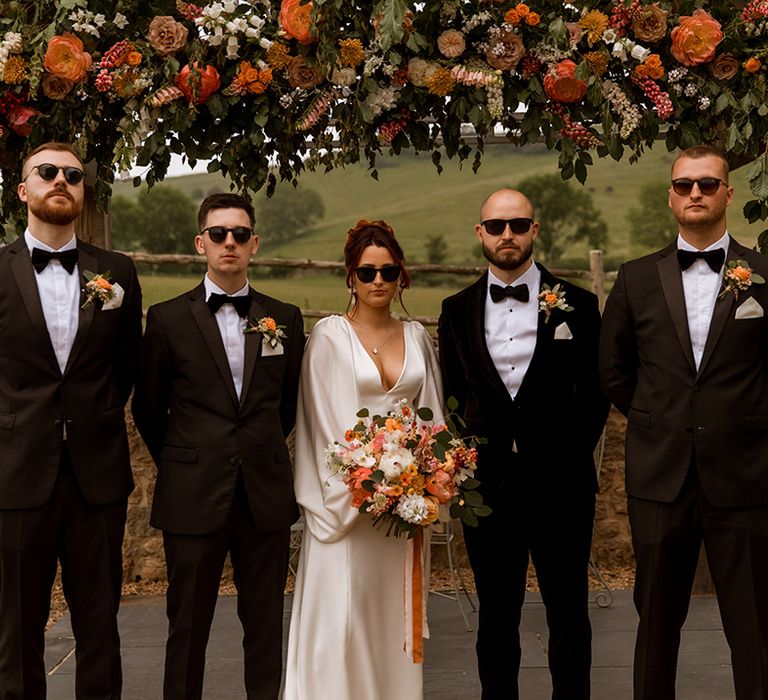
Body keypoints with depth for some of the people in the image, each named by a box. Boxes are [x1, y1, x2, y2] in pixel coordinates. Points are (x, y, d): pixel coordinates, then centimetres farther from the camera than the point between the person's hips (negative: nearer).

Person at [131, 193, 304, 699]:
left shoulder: (286, 319, 6)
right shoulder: (168, 319, 0)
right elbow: (148, 408, 8)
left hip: (266, 495, 2)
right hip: (194, 497, -2)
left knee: (266, 626, 9)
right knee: (188, 628, 7)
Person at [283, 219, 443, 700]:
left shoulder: (417, 337, 10)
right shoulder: (329, 335, -4)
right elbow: (326, 421, -8)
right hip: (348, 493, -4)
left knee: (396, 605, 10)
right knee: (343, 603, -4)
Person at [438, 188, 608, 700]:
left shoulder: (576, 304, 1)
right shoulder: (458, 310, 7)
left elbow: (596, 392, 3)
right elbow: (449, 394, 11)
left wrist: (573, 452, -5)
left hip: (559, 482, -1)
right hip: (487, 482, 2)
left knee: (568, 614, 9)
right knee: (496, 617, 11)